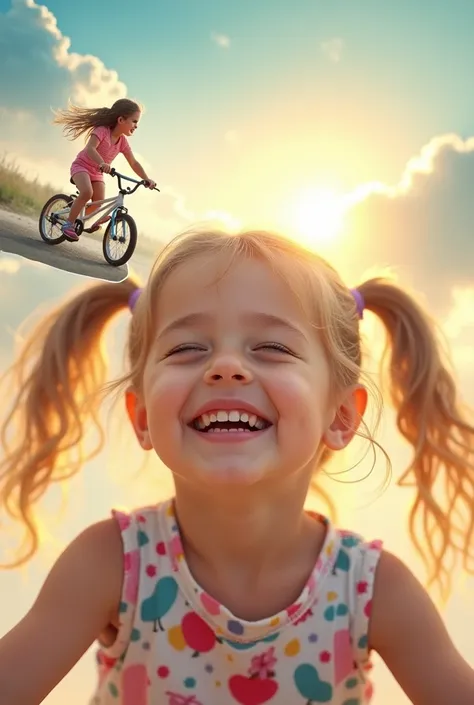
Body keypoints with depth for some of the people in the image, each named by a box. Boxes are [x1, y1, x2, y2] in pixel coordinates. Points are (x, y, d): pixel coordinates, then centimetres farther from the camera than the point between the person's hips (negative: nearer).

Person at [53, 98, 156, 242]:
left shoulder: (123, 141, -4)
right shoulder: (102, 131, -23)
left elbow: (134, 163, 0)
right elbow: (90, 149, -37)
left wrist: (146, 179, -14)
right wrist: (102, 163, -55)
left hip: (97, 173, 7)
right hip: (82, 166, -7)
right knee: (87, 192, -32)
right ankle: (69, 224, -21)